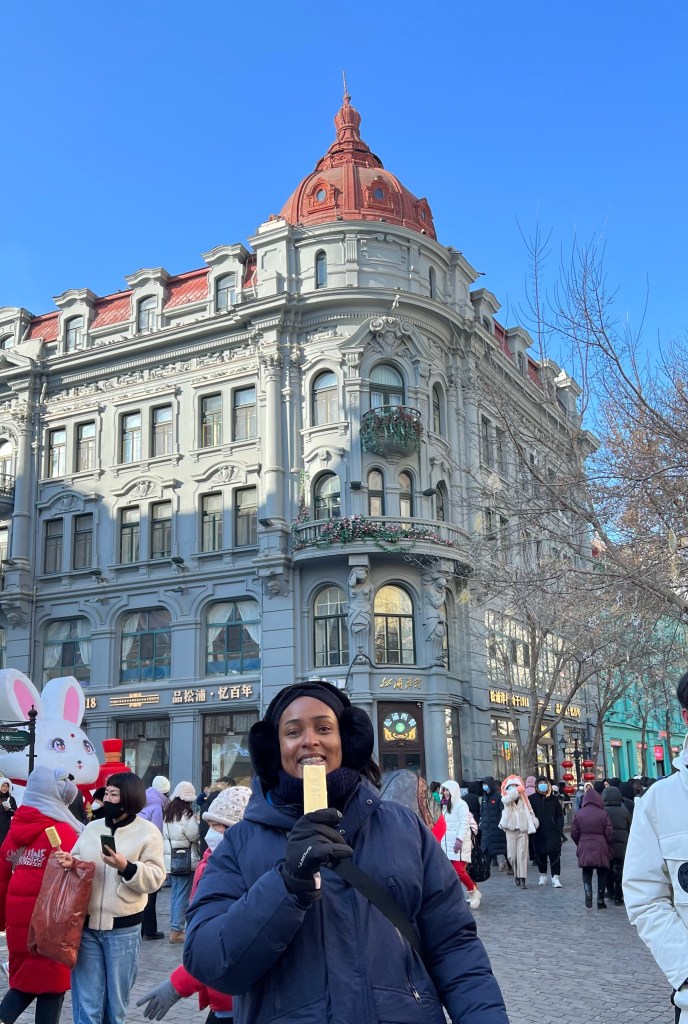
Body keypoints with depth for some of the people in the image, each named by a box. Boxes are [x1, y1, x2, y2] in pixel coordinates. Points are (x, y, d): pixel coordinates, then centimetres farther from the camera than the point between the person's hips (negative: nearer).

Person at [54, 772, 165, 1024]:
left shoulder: (148, 832, -4)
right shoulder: (92, 827, 9)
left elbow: (155, 878, -10)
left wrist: (126, 867, -23)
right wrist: (70, 862, -10)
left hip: (123, 928, -3)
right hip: (86, 924, 3)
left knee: (116, 1001, 13)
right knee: (86, 1002, 6)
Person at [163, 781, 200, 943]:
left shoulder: (167, 814, 5)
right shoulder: (187, 816, -17)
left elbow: (164, 835, 10)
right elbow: (195, 836, -12)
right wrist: (197, 822, 3)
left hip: (170, 860, 8)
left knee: (175, 894, 17)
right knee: (183, 896, -2)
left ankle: (174, 927, 24)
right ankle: (176, 931, -1)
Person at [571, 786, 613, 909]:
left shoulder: (579, 814, 0)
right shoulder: (603, 814, -7)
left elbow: (574, 834, 1)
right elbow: (609, 834, -6)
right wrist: (609, 848, 9)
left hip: (584, 848, 1)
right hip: (601, 849, -1)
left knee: (587, 874, 10)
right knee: (602, 875, 10)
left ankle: (588, 894, -12)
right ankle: (600, 901, 11)